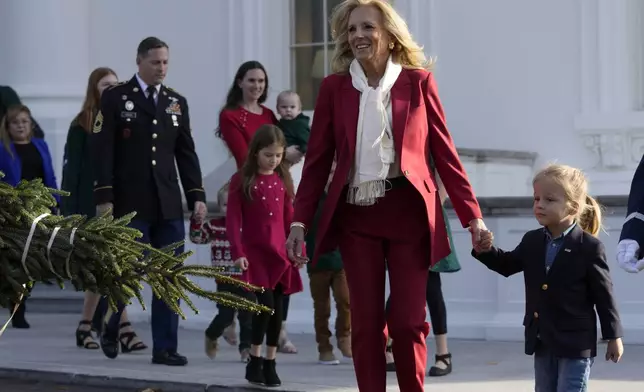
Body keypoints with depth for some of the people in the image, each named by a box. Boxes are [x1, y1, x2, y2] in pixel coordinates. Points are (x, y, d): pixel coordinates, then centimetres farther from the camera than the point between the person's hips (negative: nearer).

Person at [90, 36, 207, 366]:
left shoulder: (176, 102, 14)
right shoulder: (115, 98, 1)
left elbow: (186, 153, 14)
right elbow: (102, 151, -4)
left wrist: (197, 196, 5)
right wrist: (104, 198, -11)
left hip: (169, 205, 4)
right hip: (130, 204, -4)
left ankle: (165, 348, 5)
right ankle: (110, 329, 22)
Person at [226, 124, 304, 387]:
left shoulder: (283, 180, 9)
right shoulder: (242, 180, -3)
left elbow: (289, 217, 12)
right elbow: (233, 219, -6)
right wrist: (237, 252, -13)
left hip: (280, 252, 4)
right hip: (254, 252, -4)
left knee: (277, 309, 4)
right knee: (265, 305, -13)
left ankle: (270, 364, 13)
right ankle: (254, 362, 2)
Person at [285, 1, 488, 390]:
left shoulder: (418, 81, 2)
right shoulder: (334, 87, 5)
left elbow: (444, 151, 2)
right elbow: (318, 159, 5)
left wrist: (472, 214, -2)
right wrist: (300, 220, -3)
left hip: (408, 212, -1)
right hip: (356, 216, 1)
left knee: (408, 321, -1)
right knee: (366, 323, 3)